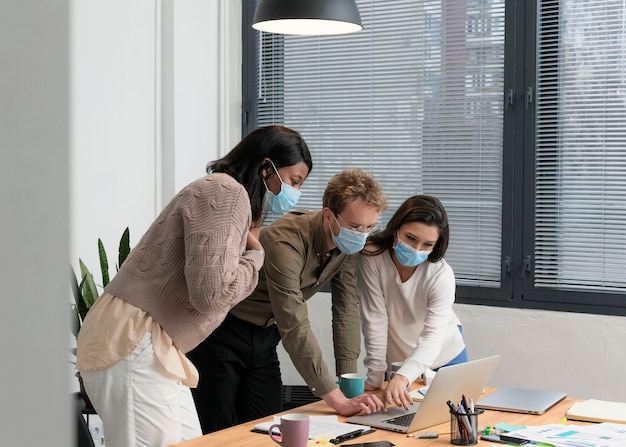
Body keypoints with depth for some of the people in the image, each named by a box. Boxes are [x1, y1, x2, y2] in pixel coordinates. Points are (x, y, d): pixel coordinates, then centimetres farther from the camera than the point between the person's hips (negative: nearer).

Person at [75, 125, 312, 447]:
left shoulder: (235, 201, 19)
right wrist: (255, 256, -6)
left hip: (152, 347, 10)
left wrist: (250, 243, 8)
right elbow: (212, 292, -22)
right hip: (132, 344, -10)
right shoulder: (226, 193, -13)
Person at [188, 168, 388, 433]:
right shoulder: (286, 240, -31)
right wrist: (338, 401, -35)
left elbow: (347, 311, -4)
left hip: (265, 336, 7)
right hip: (222, 332, -7)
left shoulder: (348, 245, -9)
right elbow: (295, 328, -34)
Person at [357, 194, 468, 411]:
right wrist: (375, 377, -25)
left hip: (443, 359, 0)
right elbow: (375, 319, -23)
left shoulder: (442, 274, -26)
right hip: (395, 361, 0)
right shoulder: (372, 257, -24)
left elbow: (432, 337, -35)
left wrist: (402, 378, -50)